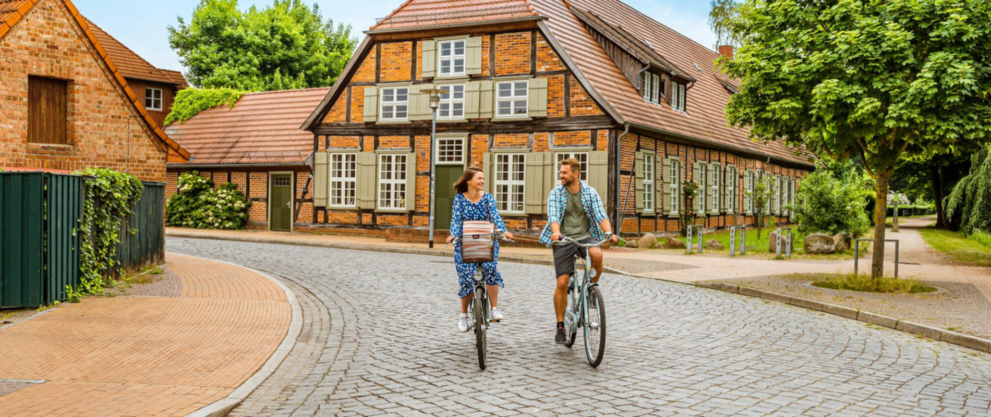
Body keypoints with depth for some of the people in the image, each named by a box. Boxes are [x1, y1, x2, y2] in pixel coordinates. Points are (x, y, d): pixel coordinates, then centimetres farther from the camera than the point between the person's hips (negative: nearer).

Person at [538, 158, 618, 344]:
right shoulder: (556, 193, 0)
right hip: (563, 240, 0)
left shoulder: (590, 193, 2)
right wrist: (556, 232, -36)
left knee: (597, 254, -34)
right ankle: (560, 326, 8)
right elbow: (553, 215, -15)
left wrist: (609, 233, -28)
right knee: (562, 283, -7)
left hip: (585, 236, 0)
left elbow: (601, 215, -8)